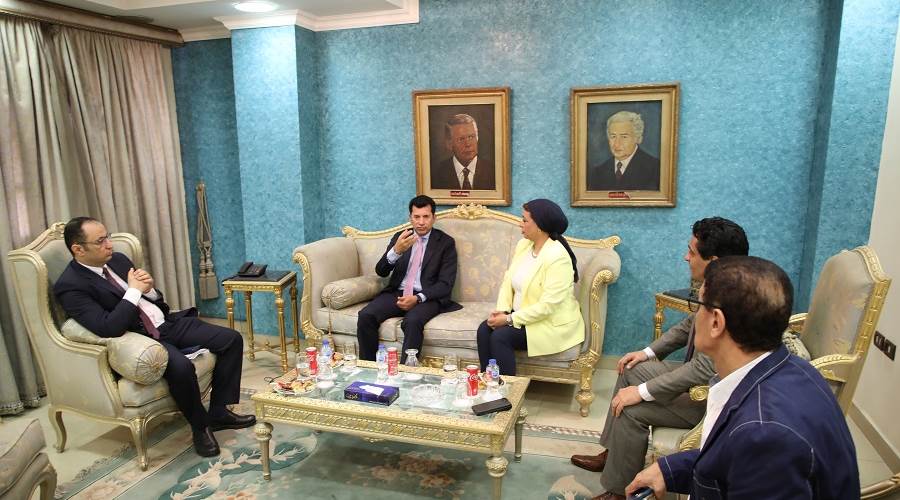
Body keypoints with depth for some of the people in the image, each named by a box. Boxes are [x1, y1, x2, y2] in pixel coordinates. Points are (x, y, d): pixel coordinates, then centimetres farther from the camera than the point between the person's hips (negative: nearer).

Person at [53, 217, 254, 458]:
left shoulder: (117, 259, 10)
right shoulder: (69, 286, -11)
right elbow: (108, 328, -24)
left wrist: (149, 289, -5)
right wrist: (133, 291, -18)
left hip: (166, 323, 8)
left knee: (232, 339, -5)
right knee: (181, 367, -36)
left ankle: (219, 412, 6)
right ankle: (200, 426, -8)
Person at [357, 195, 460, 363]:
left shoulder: (446, 242, 2)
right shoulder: (399, 237, 11)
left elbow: (446, 283, -5)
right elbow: (381, 272, 0)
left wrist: (417, 298, -20)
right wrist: (396, 250, -20)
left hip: (426, 297, -3)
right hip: (397, 293, 3)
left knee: (412, 321, -35)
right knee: (365, 316, -22)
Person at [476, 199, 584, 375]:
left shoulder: (557, 257, -22)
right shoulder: (523, 244, 4)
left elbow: (547, 306, -26)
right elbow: (508, 280, 6)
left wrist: (510, 319, -23)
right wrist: (502, 310, -11)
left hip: (552, 323, -7)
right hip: (521, 314, 8)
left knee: (500, 336, -25)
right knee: (484, 329, -15)